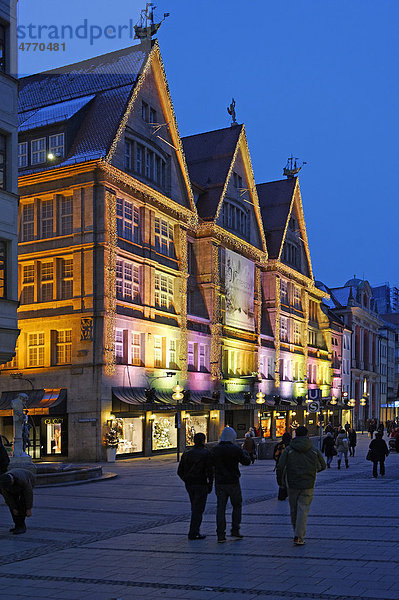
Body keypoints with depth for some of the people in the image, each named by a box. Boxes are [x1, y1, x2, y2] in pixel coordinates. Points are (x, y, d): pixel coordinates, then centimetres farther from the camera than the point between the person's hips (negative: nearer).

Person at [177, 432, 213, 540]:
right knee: (198, 509, 0)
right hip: (201, 485, -6)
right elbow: (209, 471, -13)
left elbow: (180, 471, 8)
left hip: (189, 485, 6)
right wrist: (210, 485, -4)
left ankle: (195, 531, 21)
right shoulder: (206, 453, -9)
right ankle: (193, 533, -2)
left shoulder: (186, 454, 7)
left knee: (195, 508, 18)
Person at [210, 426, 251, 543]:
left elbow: (212, 463, 12)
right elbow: (247, 462, 2)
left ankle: (220, 535, 2)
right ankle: (235, 531, 12)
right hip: (233, 482, -3)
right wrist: (245, 453, 22)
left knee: (220, 508, 6)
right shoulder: (236, 450, -11)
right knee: (237, 506, 14)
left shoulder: (215, 449, 0)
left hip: (219, 483, 3)